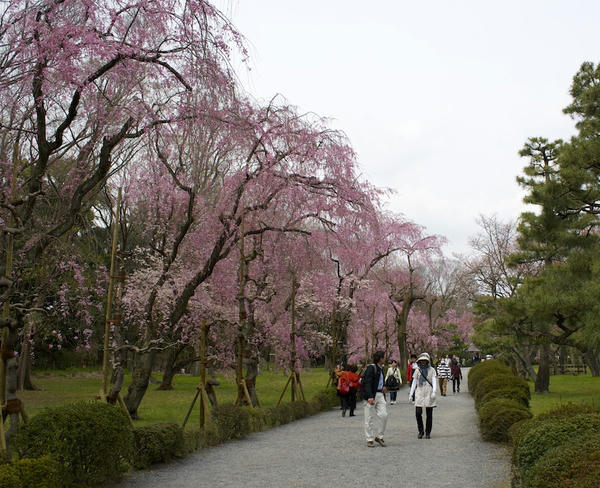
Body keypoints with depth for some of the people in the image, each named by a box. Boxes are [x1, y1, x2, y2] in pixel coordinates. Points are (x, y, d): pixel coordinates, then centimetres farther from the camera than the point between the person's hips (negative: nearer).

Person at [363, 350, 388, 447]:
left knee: (384, 415, -2)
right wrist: (370, 397, -29)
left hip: (380, 395, 7)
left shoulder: (380, 368, 15)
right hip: (371, 396, -7)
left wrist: (383, 386, 11)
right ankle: (370, 440, 9)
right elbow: (367, 383, -20)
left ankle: (379, 436, 12)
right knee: (370, 418, 0)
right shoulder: (371, 368, -11)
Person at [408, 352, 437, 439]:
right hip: (419, 394, 1)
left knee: (429, 414, 3)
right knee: (418, 413, -7)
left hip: (429, 394, -1)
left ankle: (428, 432, 15)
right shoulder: (417, 370, 11)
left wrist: (434, 392, -17)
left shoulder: (431, 370, 4)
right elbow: (414, 382, 14)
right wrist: (411, 394, 11)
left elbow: (434, 381, -3)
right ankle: (421, 431, 11)